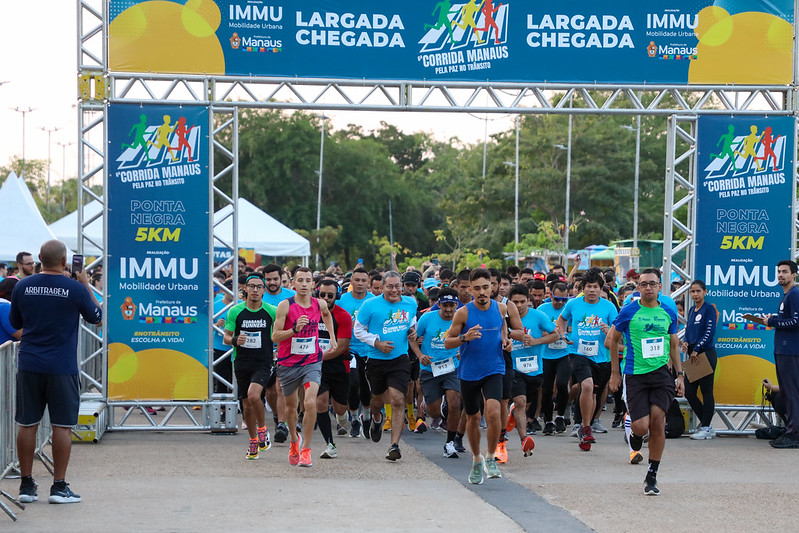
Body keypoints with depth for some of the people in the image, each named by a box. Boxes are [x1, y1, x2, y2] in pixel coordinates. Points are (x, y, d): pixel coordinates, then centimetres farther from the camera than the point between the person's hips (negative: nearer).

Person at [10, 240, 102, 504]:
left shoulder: (23, 286, 0)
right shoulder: (75, 289, -9)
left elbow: (15, 323, 14)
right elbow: (96, 317, 7)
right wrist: (86, 285, 14)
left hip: (29, 365, 3)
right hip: (62, 368, -3)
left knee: (27, 424, 9)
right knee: (62, 426, 3)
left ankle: (26, 485, 12)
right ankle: (59, 487, 4)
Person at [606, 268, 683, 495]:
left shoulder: (669, 313, 8)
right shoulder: (628, 312, -2)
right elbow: (611, 340, 7)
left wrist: (680, 375, 13)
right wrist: (615, 372, 6)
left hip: (661, 372, 2)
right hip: (635, 374, -2)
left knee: (657, 423, -7)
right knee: (641, 426, -11)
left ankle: (652, 475, 4)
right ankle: (634, 433, 29)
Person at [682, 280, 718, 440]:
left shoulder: (709, 309, -6)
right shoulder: (691, 310, 16)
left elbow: (709, 332, -13)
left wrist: (696, 350, -16)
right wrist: (685, 343, 2)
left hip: (706, 354, -8)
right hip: (693, 355, 8)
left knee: (706, 391, -3)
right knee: (689, 391, 5)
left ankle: (706, 428, 2)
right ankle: (705, 423, 17)